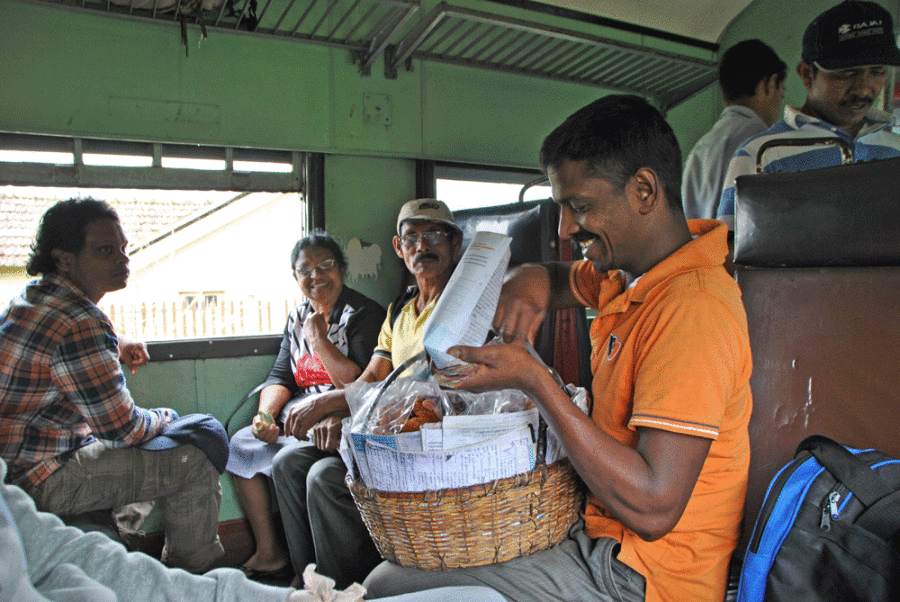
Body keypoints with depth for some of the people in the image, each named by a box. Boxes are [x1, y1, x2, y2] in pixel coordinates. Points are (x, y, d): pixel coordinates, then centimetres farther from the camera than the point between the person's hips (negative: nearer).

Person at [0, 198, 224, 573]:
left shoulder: (33, 296, 5)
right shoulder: (80, 325, -28)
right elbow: (122, 427, -23)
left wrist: (115, 346, 14)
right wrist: (165, 418, -1)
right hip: (42, 479, -10)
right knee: (195, 463, -9)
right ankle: (196, 581, 9)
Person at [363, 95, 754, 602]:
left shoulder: (692, 308, -25)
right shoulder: (629, 270, 3)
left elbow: (653, 507, -29)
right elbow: (555, 280, 21)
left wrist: (534, 380, -26)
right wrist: (530, 285, -5)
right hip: (599, 532, 9)